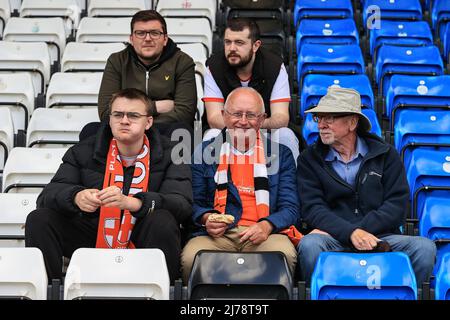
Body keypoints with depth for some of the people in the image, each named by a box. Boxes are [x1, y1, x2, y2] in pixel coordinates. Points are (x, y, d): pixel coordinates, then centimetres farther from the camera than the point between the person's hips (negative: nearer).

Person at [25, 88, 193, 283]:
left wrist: (130, 202, -35)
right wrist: (76, 197, -29)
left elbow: (183, 204, -18)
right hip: (93, 237, 2)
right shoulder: (84, 151, 4)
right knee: (39, 219, -17)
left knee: (163, 221, -33)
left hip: (141, 241, -2)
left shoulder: (169, 155, -2)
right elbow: (47, 196, -3)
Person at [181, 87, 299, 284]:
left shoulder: (281, 155, 15)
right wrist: (206, 218, -8)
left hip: (263, 235, 0)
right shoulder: (204, 153, 15)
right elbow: (194, 203, 14)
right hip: (216, 234, 0)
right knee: (191, 258, -32)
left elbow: (290, 208, 8)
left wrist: (266, 226, -12)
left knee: (284, 255, -33)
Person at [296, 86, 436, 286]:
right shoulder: (309, 159, 10)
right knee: (309, 245, -34)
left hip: (381, 237, 1)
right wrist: (351, 233, -19)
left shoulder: (385, 154, 12)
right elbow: (312, 208, -2)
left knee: (424, 247, -26)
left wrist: (362, 231, -12)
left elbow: (397, 204, 2)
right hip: (334, 241, -1)